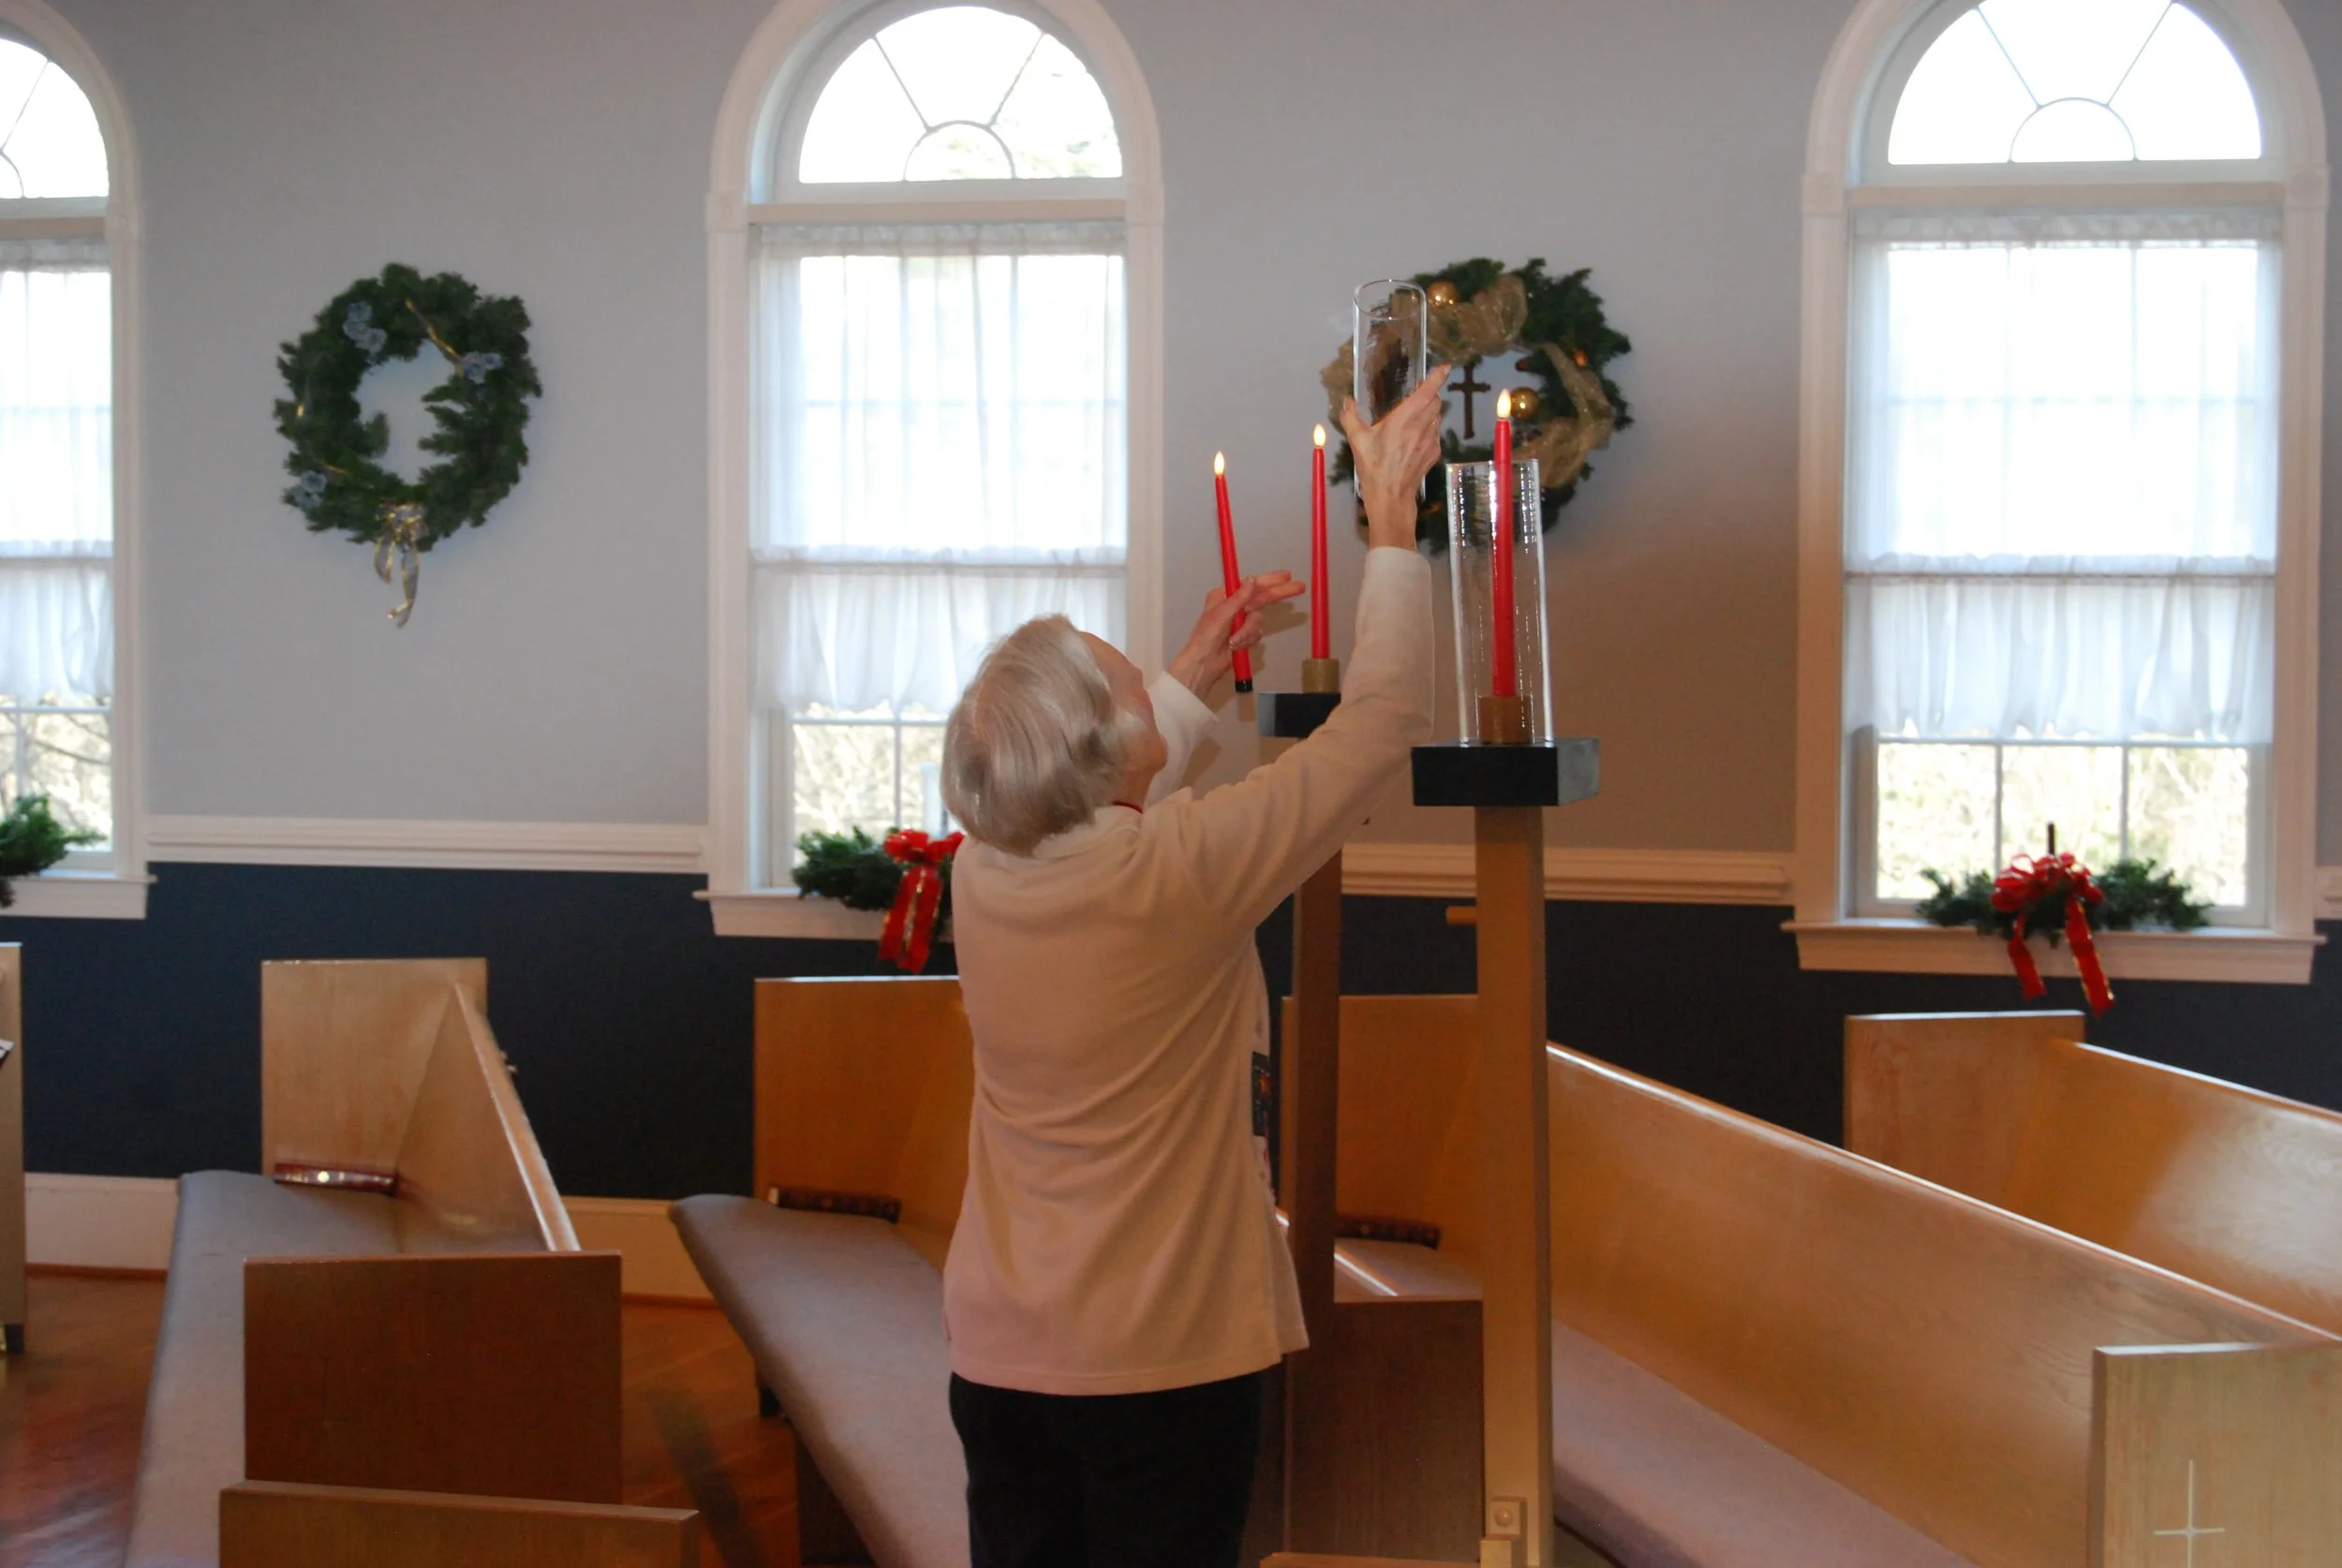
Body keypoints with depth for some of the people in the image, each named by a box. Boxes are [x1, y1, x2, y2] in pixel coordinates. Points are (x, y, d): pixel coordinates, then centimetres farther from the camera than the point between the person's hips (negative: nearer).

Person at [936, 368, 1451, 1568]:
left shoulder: (984, 874, -2)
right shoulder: (1181, 874, -19)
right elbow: (1382, 725, -11)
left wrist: (1192, 680, 29)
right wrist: (1392, 518, -2)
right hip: (1163, 1365, -6)